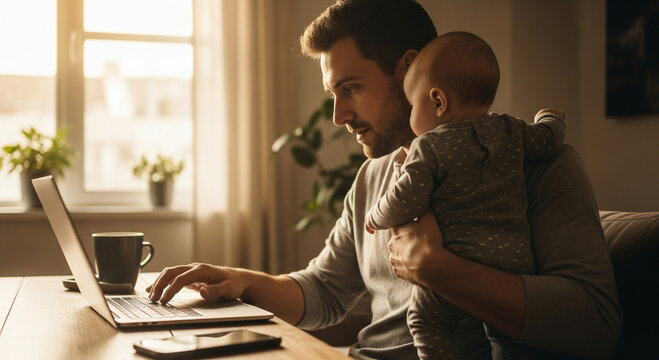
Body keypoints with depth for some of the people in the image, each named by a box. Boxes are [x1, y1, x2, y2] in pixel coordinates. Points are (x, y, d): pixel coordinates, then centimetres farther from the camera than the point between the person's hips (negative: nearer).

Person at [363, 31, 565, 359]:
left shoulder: (428, 147, -7)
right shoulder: (510, 131, 9)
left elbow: (404, 203, -12)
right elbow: (550, 139, 24)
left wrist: (376, 218, 9)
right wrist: (549, 119, 47)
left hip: (461, 261, -6)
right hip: (517, 260, 6)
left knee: (425, 320, 10)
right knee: (503, 334, 20)